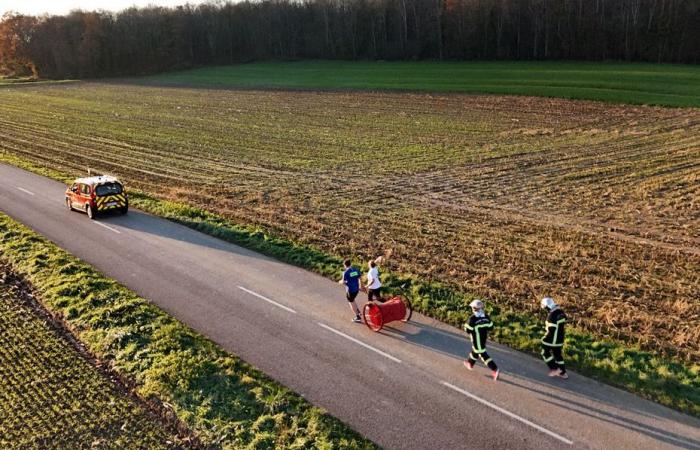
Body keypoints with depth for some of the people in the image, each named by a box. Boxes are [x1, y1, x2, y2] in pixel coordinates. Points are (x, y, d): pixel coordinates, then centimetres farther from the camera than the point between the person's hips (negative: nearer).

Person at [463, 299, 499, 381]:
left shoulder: (473, 318, -24)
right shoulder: (486, 316, -5)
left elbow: (468, 330, -19)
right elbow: (490, 326, 2)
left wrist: (466, 325, 0)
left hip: (477, 339, -7)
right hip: (484, 337, 7)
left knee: (482, 354, 0)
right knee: (475, 350, 27)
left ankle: (495, 370, -2)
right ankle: (470, 363, 44)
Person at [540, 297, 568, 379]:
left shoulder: (552, 315, -26)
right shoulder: (560, 312, 2)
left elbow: (551, 330, -25)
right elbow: (564, 322, 14)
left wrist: (544, 338, -10)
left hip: (552, 339, -8)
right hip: (560, 338, 9)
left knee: (545, 353, 10)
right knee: (558, 354, 19)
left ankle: (554, 369, 9)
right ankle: (563, 373, 25)